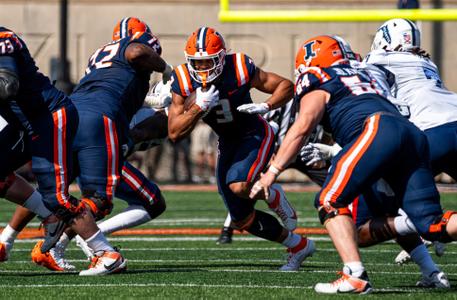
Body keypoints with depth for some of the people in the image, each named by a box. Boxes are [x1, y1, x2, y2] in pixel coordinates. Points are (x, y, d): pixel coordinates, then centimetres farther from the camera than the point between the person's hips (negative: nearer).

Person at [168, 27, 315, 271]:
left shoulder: (240, 70, -24)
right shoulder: (184, 82, -16)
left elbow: (286, 86, -12)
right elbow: (174, 133, -19)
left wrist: (266, 106, -30)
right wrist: (199, 107, -32)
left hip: (255, 135, -5)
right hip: (228, 143, 5)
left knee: (239, 186, -33)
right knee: (242, 218, 6)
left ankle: (274, 197, 1)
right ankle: (299, 246, 22)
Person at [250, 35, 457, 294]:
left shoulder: (318, 81, 16)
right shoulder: (362, 75, 37)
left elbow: (303, 125, 4)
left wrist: (272, 172, 4)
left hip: (377, 127, -7)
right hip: (415, 134, 7)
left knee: (330, 201, -1)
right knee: (432, 225, 2)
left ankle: (355, 276, -17)